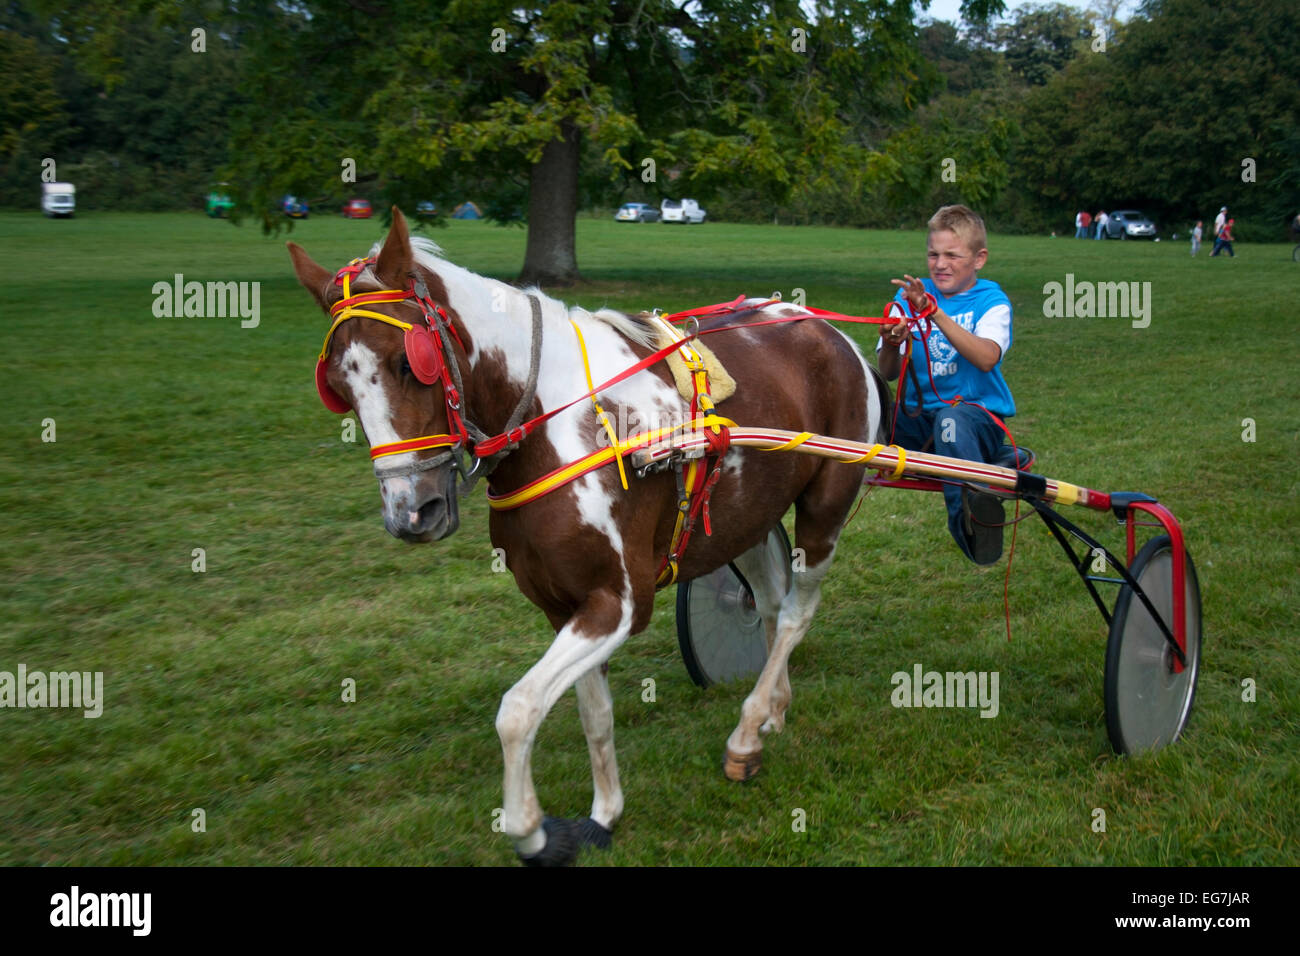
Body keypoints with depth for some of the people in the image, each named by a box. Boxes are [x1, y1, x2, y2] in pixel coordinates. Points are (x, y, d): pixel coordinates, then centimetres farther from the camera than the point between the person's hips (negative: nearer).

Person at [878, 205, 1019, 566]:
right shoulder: (911, 296, 10)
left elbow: (986, 358, -23)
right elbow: (889, 373, 3)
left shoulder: (991, 301, 0)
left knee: (952, 419, -39)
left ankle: (969, 516, -49)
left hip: (978, 415, -4)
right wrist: (891, 345, -21)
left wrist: (935, 313, -31)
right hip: (919, 417, 4)